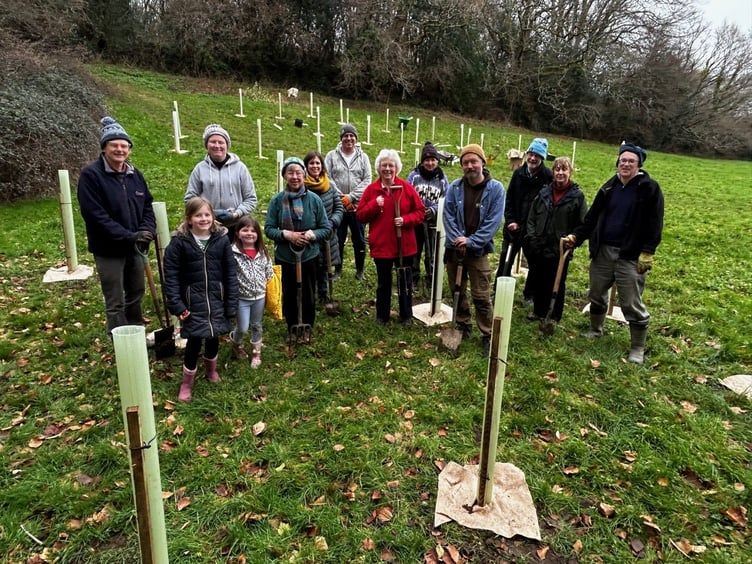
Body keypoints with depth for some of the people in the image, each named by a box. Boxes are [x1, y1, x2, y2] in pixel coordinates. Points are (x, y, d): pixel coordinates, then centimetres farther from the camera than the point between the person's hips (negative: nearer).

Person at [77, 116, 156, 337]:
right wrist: (129, 236, -24)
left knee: (136, 296, 20)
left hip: (135, 248, 6)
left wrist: (147, 231, -11)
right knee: (115, 303, 4)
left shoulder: (135, 174, 5)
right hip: (109, 250, -6)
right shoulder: (91, 174, -14)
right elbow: (95, 215, -20)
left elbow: (147, 206, 9)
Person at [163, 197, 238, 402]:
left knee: (213, 337, 16)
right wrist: (176, 304, -14)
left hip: (216, 299, 3)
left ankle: (211, 369, 44)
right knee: (194, 340, -1)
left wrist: (231, 304, -3)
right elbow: (171, 275, -8)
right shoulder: (179, 242, -9)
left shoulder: (222, 239, -4)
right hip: (192, 301, -2)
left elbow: (230, 273, -1)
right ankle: (186, 383, 20)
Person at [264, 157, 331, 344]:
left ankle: (307, 329, 34)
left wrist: (313, 234, -21)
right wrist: (286, 234, -22)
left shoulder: (314, 199, -8)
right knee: (289, 295, 14)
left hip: (309, 256, 0)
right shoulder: (277, 200, -8)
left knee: (308, 295, 12)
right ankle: (292, 330, 35)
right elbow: (268, 228, -5)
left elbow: (326, 229, -3)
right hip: (284, 257, 0)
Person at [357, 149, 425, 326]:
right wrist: (374, 205, -17)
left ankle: (406, 316, 28)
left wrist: (405, 220, -17)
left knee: (405, 282, 13)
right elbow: (360, 216, -2)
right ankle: (382, 316, 30)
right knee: (383, 283, 14)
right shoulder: (371, 189, -1)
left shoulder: (407, 188, -2)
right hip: (381, 245, 0)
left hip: (405, 245, 0)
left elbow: (420, 212, 0)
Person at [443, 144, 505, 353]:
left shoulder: (496, 188, -8)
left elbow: (494, 222, -12)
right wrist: (457, 239, -15)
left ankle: (488, 335, 11)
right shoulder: (455, 187, -1)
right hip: (454, 248, 3)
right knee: (457, 292, 15)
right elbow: (448, 215, -1)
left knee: (481, 296, -2)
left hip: (478, 251, -3)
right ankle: (463, 325, 33)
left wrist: (470, 242, -17)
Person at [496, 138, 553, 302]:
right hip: (514, 226, 3)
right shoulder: (518, 173, 2)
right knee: (505, 261, 8)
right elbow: (509, 199, 6)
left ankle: (529, 294, 28)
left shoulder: (548, 176, -11)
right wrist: (510, 220, -4)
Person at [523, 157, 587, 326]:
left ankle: (555, 316, 24)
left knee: (557, 283, 9)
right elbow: (532, 217, 10)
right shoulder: (544, 193, 7)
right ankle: (539, 310, 32)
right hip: (538, 247, 3)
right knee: (538, 281, 14)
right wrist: (531, 236, -1)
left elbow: (583, 224, -3)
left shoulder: (577, 196, -3)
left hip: (560, 250, -3)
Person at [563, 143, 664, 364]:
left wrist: (647, 253, -16)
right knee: (596, 295, 17)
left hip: (631, 256, -5)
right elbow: (592, 217, 11)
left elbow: (654, 224, -9)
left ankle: (638, 348, 14)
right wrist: (576, 236, -1)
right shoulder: (609, 187, 9)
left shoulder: (649, 189, -6)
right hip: (602, 251, 5)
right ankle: (595, 330, 39)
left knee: (632, 304, 0)